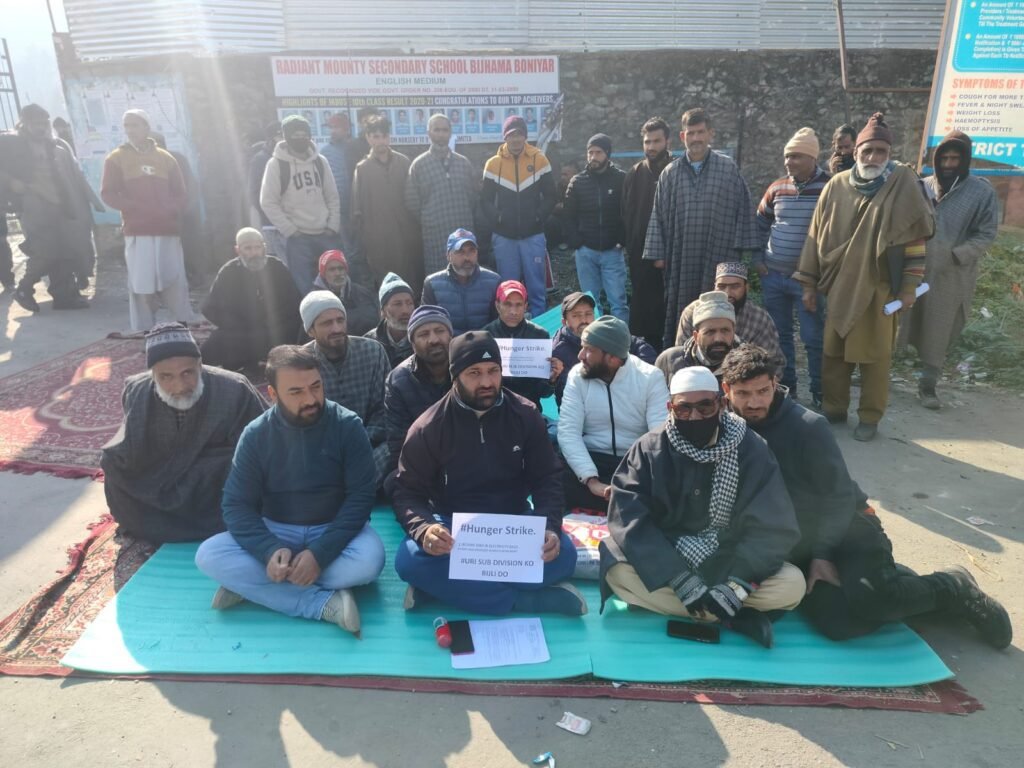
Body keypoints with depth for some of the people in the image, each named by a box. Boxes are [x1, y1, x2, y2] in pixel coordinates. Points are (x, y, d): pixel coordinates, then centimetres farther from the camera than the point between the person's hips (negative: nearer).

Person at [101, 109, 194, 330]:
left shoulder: (165, 158, 13)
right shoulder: (116, 159, 7)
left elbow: (179, 194, 13)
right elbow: (108, 194, 0)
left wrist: (170, 211, -6)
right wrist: (137, 208, -13)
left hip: (168, 229, 2)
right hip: (137, 231, -2)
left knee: (175, 281, 2)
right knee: (141, 284, -2)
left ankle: (184, 326, 9)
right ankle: (144, 332, 2)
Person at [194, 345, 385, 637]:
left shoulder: (347, 425, -12)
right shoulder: (256, 434, -6)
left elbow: (360, 496, -14)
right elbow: (236, 505, -8)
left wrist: (321, 553, -27)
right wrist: (270, 551, -27)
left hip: (334, 531, -2)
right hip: (276, 532, 2)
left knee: (369, 560, -33)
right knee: (209, 555, -22)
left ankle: (251, 586, -19)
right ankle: (325, 603, -27)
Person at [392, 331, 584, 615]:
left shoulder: (525, 415, -3)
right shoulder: (428, 427, -7)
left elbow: (546, 480, -1)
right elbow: (407, 493, -7)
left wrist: (550, 528, -21)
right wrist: (424, 529, -31)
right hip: (453, 526, -1)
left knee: (563, 554, -27)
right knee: (409, 560, -32)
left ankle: (443, 587, -25)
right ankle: (526, 599, -27)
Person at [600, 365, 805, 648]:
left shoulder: (751, 450, -10)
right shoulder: (649, 450, -11)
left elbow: (773, 527, -15)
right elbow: (631, 519, -20)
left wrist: (736, 585, -27)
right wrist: (682, 581, -28)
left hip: (728, 565, 1)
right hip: (665, 564, 0)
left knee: (792, 584, -23)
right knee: (619, 572, -29)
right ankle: (733, 616, -19)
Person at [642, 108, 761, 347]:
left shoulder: (728, 169, 4)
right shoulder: (670, 173, 9)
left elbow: (743, 210, 3)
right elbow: (658, 215, 8)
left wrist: (738, 249, -2)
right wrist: (657, 253, 3)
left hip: (718, 258, -1)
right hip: (680, 260, 2)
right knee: (678, 315, 6)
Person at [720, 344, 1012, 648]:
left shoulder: (808, 426, -14)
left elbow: (839, 497, -11)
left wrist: (822, 554, -14)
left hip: (847, 529, -3)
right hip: (797, 547, 4)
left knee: (868, 597, -31)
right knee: (837, 624, -18)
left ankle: (954, 588, -2)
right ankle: (893, 579, 9)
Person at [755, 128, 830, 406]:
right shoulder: (776, 187, 6)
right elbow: (760, 224, 19)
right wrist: (757, 258, 12)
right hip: (772, 276, 5)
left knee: (813, 338, -1)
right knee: (778, 334, 13)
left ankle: (820, 394, 12)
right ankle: (784, 387, 27)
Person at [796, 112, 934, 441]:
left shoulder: (903, 184, -5)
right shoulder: (836, 186, 1)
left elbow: (915, 239, -3)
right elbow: (816, 236, 6)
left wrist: (909, 287, -6)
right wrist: (809, 284, 6)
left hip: (879, 287, -3)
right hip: (839, 287, 3)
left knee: (874, 356, 5)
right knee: (833, 352, 11)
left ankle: (870, 417, 19)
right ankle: (833, 408, 27)